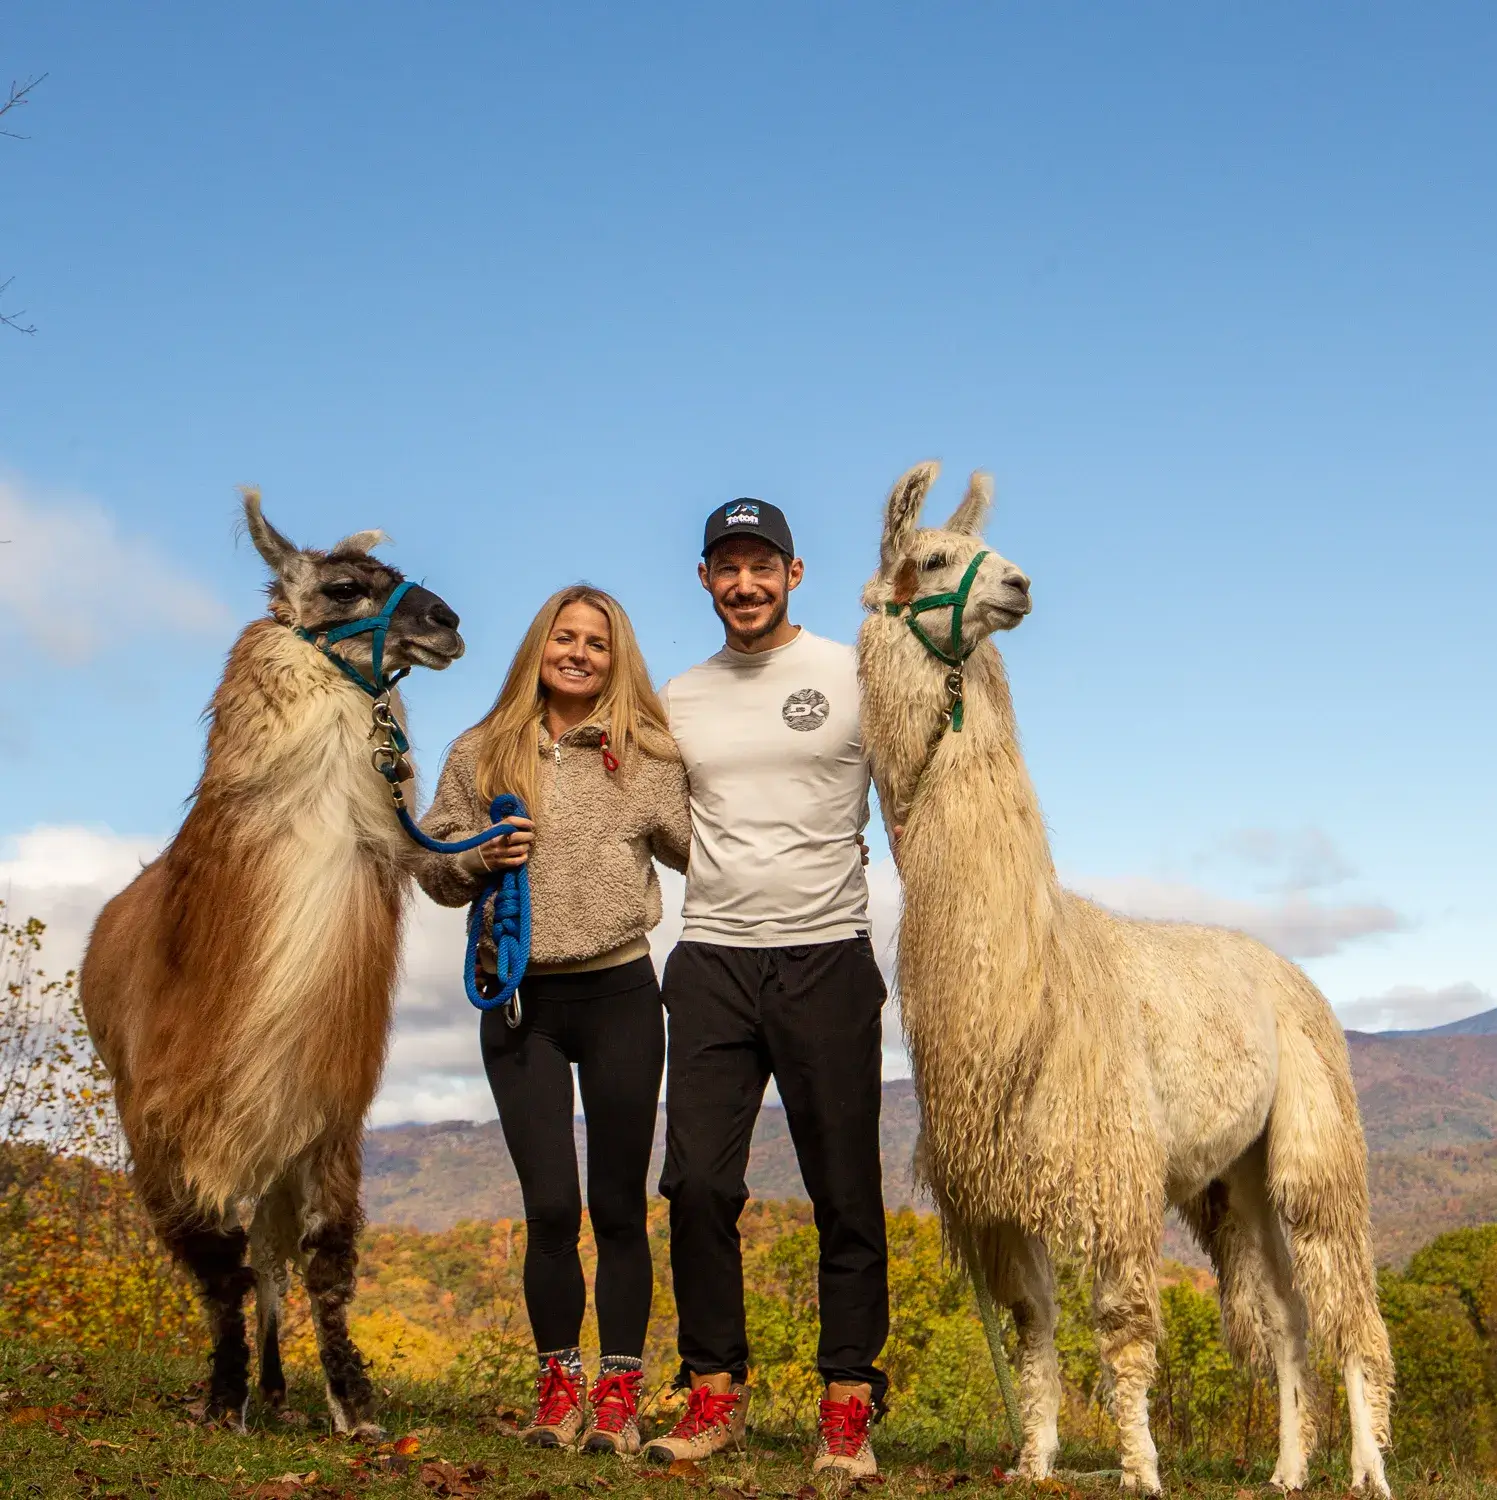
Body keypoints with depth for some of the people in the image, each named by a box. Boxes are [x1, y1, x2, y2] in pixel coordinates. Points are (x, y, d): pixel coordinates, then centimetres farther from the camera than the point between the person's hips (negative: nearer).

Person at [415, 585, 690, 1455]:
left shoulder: (649, 756, 2)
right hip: (520, 1001, 1)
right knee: (550, 1209, 0)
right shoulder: (483, 754, 6)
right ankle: (558, 1385, 17)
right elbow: (434, 871, 9)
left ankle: (619, 1393, 14)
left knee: (619, 1208, 5)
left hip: (619, 995, -1)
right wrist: (481, 856, -9)